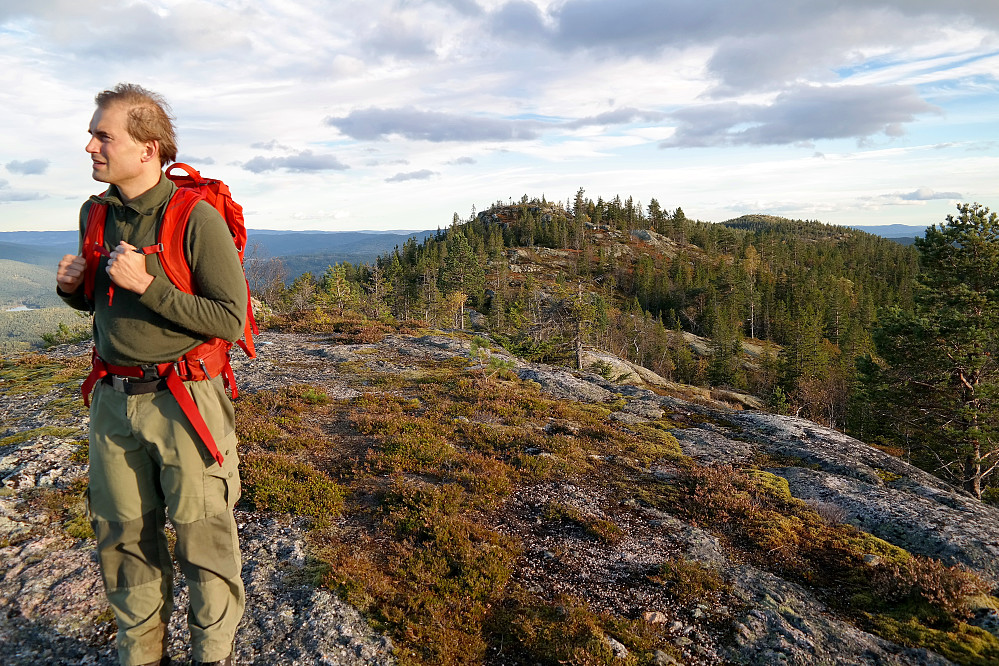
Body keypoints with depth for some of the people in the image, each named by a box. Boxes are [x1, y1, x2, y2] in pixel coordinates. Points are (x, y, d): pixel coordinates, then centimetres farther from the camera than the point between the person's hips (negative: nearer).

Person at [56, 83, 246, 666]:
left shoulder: (198, 217, -13)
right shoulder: (96, 214, 8)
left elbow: (231, 319, -16)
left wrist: (148, 285, -22)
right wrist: (73, 287, 0)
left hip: (184, 400, -6)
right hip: (113, 400, 6)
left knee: (204, 543, 4)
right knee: (124, 540, 15)